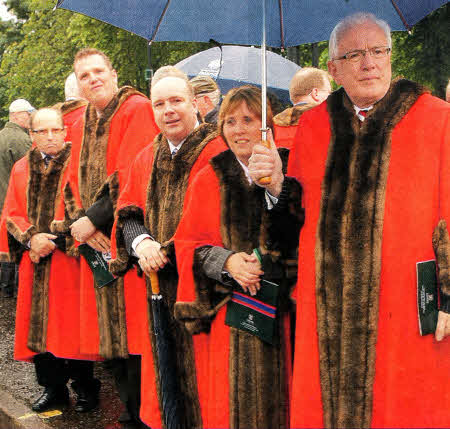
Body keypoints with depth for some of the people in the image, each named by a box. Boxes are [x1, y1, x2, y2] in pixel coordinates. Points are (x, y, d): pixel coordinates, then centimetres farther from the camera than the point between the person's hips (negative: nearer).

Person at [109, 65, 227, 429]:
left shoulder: (217, 152, -9)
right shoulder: (146, 159, 11)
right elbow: (128, 213, 12)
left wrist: (167, 252, -18)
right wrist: (141, 243, -10)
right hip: (158, 288, 5)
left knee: (199, 372, 2)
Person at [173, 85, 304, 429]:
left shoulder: (289, 173, 5)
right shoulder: (209, 180, 8)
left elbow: (302, 235, -10)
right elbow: (188, 244, 4)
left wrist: (277, 187, -23)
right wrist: (226, 261, -13)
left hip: (279, 312, 0)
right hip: (226, 315, 1)